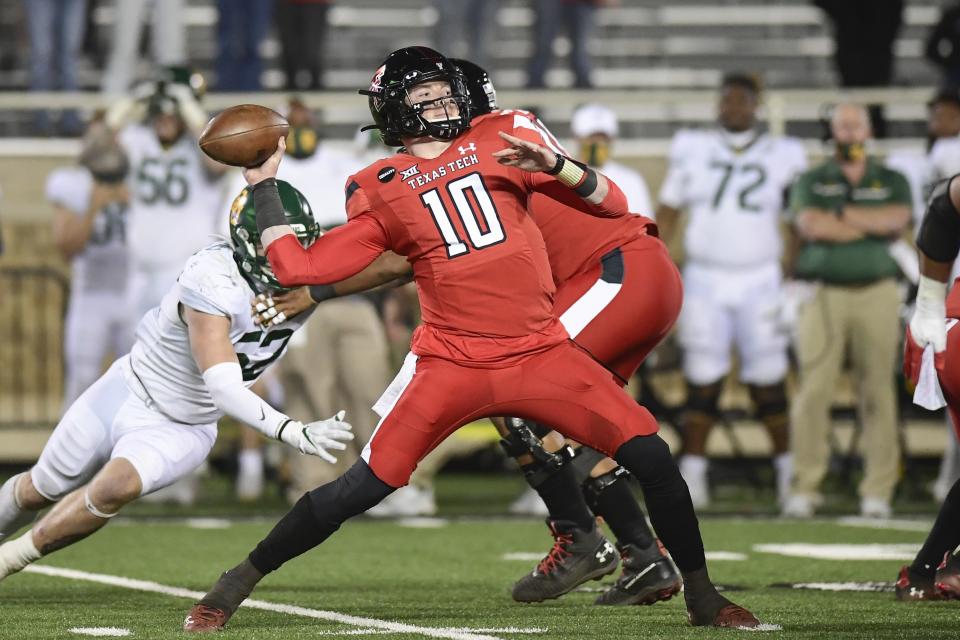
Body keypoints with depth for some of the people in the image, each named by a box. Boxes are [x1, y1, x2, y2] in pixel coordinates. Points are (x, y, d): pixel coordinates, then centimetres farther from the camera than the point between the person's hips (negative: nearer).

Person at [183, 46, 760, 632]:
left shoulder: (502, 138, 7)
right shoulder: (380, 190, 6)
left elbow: (612, 204, 3)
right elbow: (298, 266, 5)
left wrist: (551, 164, -15)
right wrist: (264, 186, 9)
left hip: (541, 356, 1)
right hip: (451, 362, -1)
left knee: (650, 456, -10)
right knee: (363, 488, -8)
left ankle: (703, 597, 9)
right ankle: (238, 583, 11)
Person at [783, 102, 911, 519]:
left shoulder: (892, 183, 13)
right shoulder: (812, 182, 10)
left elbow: (898, 218, -9)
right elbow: (810, 225, -10)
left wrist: (841, 213, -9)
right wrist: (875, 226, -7)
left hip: (877, 294, 1)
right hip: (825, 294, -1)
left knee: (877, 391, -1)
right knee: (813, 391, -8)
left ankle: (877, 492, 2)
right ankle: (805, 488, -5)